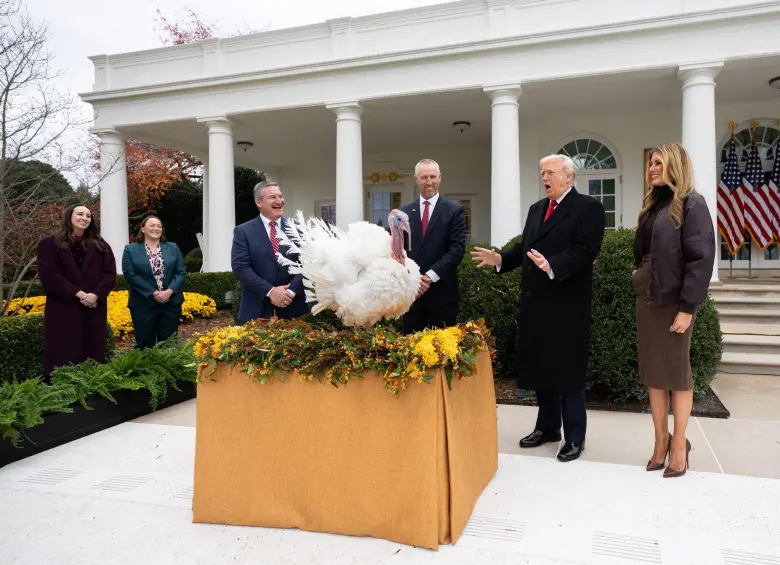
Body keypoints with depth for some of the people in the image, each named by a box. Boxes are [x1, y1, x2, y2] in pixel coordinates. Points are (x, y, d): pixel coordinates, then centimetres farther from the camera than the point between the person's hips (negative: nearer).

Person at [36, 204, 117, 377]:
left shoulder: (100, 246, 13)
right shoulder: (48, 244, 3)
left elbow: (110, 274, 4)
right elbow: (48, 276, -7)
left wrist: (96, 294, -13)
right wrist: (77, 293, -15)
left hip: (95, 308, 3)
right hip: (63, 309, -3)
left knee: (93, 353, 5)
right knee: (64, 357, -1)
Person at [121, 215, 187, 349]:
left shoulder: (173, 248, 11)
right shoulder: (130, 249, 3)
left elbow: (181, 272, 3)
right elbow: (131, 275, -7)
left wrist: (169, 291, -13)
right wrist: (153, 293, -15)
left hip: (171, 302, 2)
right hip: (143, 304, -2)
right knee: (144, 344, 5)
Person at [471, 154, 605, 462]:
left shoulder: (589, 207, -7)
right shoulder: (536, 209, 16)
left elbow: (584, 250, -20)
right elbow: (525, 247, 14)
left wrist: (552, 265, -34)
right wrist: (501, 259, -3)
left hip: (567, 304, -7)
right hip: (536, 302, 7)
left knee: (568, 370, 2)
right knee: (541, 367, 14)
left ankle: (575, 437, 17)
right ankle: (547, 427, 30)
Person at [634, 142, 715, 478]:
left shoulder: (691, 203, -8)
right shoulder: (653, 205, 14)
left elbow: (701, 258, -14)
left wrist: (687, 307, -19)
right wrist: (638, 281, 8)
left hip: (673, 300, -7)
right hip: (646, 299, 7)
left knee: (677, 373, 3)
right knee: (653, 374, 9)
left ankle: (679, 444, 15)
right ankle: (661, 441, 19)